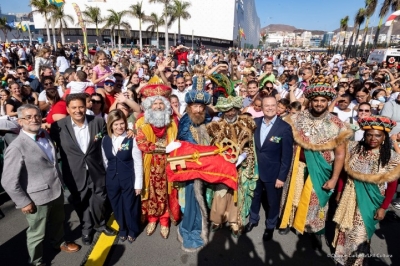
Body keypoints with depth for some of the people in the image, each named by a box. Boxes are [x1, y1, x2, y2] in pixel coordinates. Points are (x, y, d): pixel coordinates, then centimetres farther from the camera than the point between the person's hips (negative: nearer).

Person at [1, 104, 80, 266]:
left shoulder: (45, 135, 2)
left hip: (57, 191, 7)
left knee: (58, 222, 29)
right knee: (37, 233, 17)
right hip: (38, 199, -6)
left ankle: (59, 242, 57)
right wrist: (24, 202, -14)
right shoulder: (16, 147, -21)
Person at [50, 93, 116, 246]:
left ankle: (100, 224, 45)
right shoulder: (58, 126, -12)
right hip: (75, 174, -1)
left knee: (99, 201, 17)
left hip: (96, 171, 1)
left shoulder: (98, 122, -9)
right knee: (81, 203, 19)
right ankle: (86, 228, 44)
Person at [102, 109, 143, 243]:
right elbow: (105, 161, 9)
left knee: (130, 207, 10)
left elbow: (138, 163, -12)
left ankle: (132, 231, 35)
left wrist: (138, 184, -11)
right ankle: (122, 230, 41)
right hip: (112, 180, 4)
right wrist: (109, 176, 10)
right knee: (117, 207, 17)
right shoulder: (105, 140, 0)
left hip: (129, 179, -4)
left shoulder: (132, 139, -14)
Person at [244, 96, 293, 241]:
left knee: (273, 201, 17)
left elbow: (287, 155, -14)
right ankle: (253, 219, 48)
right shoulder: (256, 122, -3)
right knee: (255, 197, 23)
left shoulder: (284, 127, -16)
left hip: (273, 173, -3)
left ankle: (270, 226, 41)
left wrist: (282, 176, -14)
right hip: (255, 169, 4)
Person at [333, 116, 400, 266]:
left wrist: (383, 208, -7)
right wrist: (339, 191, 2)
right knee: (344, 228, 19)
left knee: (360, 233, 8)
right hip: (350, 197, 3)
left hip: (371, 202, -2)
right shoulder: (353, 148, -9)